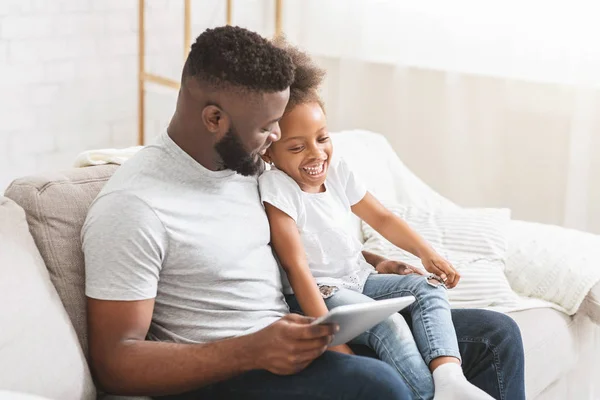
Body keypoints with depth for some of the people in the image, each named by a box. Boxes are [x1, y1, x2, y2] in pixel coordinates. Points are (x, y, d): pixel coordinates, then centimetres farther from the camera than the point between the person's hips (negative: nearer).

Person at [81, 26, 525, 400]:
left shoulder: (250, 165, 8)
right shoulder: (132, 208, -16)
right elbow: (113, 362, -18)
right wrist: (252, 351, -27)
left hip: (302, 341, 8)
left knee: (496, 335, 3)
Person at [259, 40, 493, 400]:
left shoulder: (337, 170, 1)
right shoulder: (276, 189, -21)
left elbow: (381, 218, 12)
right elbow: (296, 267, -25)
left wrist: (427, 253, -4)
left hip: (359, 278, 8)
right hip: (317, 290, -8)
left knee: (429, 288, -13)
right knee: (388, 324, -30)